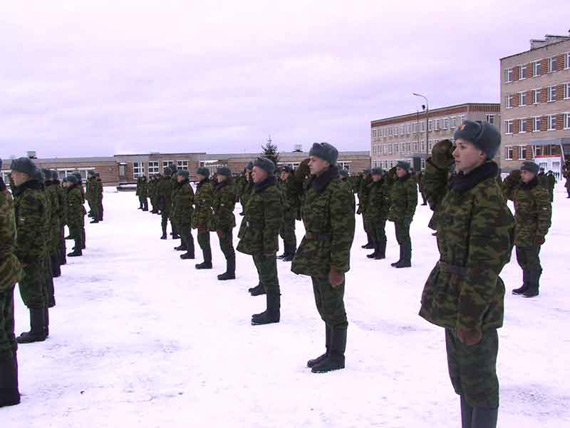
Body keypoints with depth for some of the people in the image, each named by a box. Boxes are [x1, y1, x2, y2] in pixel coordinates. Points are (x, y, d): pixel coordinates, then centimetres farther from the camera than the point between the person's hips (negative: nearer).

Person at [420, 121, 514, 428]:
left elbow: (484, 265, -22)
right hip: (452, 296, 9)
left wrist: (470, 316, -21)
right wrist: (437, 162, 12)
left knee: (477, 379, 6)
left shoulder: (487, 197, -20)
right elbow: (433, 194, 29)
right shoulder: (458, 186, 6)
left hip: (473, 301, -9)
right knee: (460, 375, 21)